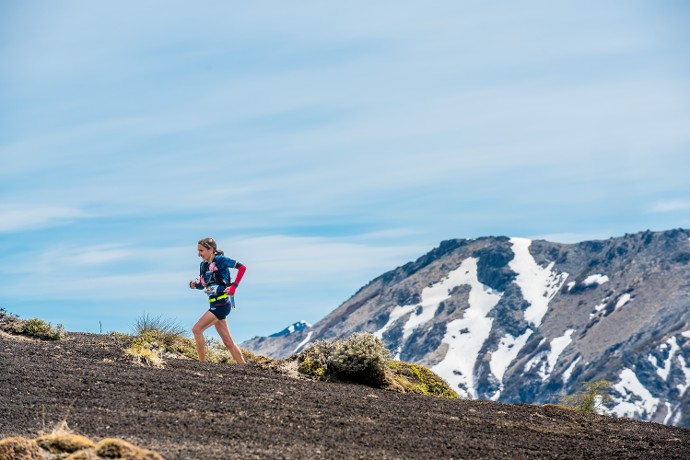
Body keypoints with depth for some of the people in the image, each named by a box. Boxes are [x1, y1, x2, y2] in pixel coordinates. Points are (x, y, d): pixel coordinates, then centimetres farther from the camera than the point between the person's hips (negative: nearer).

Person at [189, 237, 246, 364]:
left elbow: (242, 267, -12)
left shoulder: (220, 260, -9)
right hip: (214, 304, 8)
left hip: (222, 303, -8)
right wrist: (194, 284, -3)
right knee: (228, 341, 9)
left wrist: (234, 286, -16)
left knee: (197, 330, -15)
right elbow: (202, 285, 19)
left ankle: (202, 363, -11)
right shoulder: (203, 265, 12)